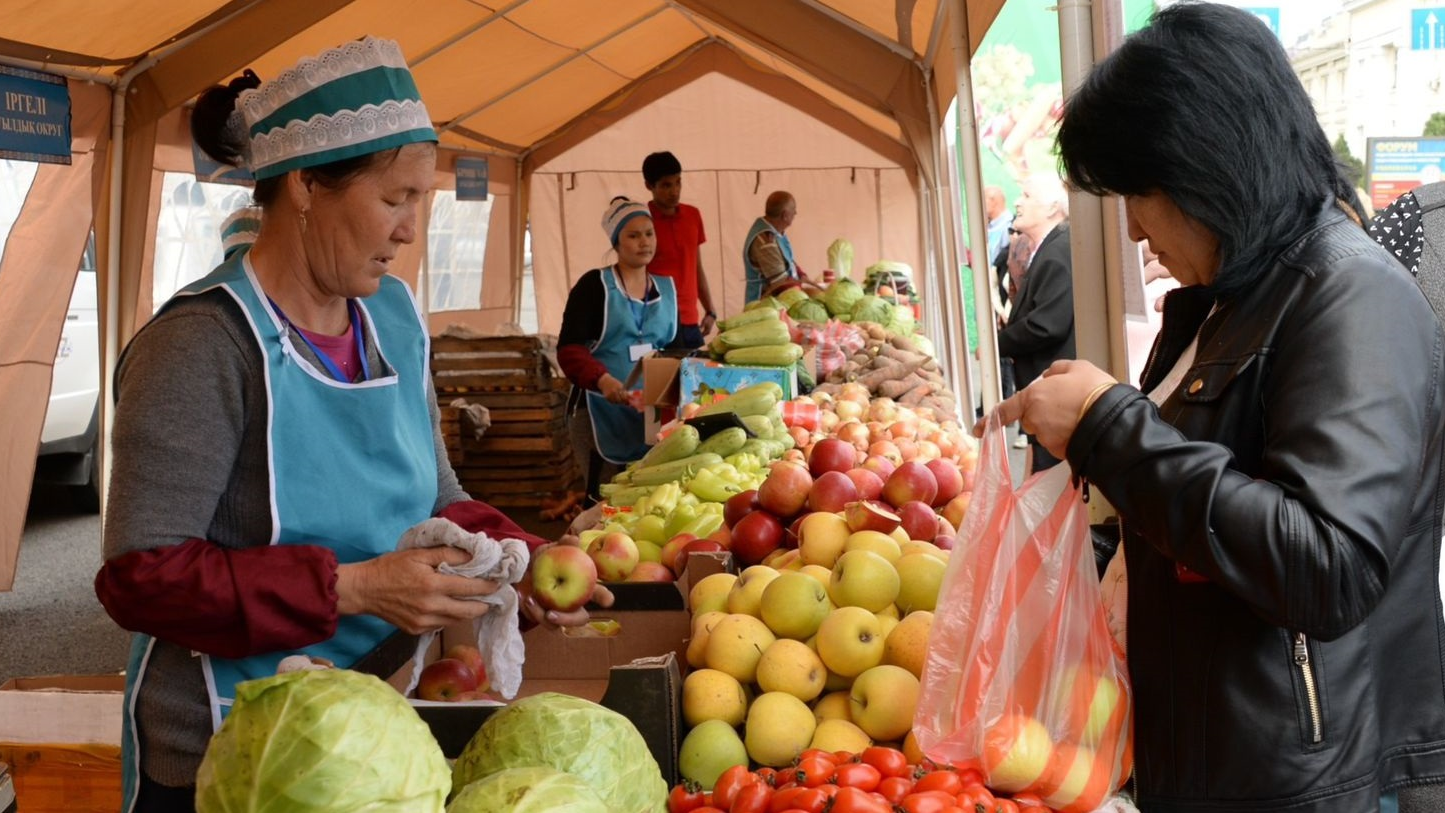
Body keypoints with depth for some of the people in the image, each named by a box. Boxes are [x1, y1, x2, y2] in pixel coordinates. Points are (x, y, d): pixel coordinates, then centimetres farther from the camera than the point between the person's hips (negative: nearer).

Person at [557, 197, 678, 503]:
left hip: (654, 411, 5)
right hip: (602, 409, -4)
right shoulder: (594, 284, -2)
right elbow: (569, 349, -10)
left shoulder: (666, 289, 14)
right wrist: (602, 379, -28)